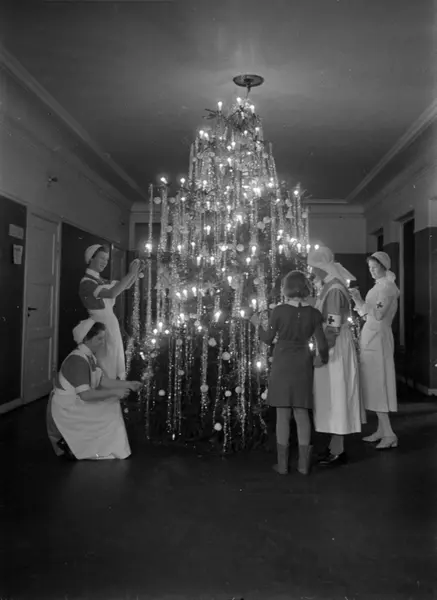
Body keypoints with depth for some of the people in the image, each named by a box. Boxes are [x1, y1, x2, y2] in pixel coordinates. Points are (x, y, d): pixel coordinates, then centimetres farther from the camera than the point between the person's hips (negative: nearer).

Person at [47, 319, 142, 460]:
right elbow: (85, 394, -31)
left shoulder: (89, 356, 3)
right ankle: (69, 445, 4)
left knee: (110, 407, 6)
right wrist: (114, 392, -26)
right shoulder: (78, 360, -27)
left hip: (76, 405, 9)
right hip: (66, 411, -9)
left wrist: (127, 384, -2)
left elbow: (102, 381, 6)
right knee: (108, 416, -6)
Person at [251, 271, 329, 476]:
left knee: (283, 414, 5)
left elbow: (268, 339, -1)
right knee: (301, 413, 10)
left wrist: (257, 324, 17)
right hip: (303, 366, 2)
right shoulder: (313, 313, -4)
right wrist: (323, 359, 17)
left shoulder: (279, 311, -10)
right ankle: (303, 463, 15)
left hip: (282, 365, -2)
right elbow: (322, 345, -4)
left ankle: (282, 463, 12)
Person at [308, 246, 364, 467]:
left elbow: (333, 328, -22)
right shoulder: (330, 286, 10)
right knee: (332, 396, 15)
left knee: (335, 396, -1)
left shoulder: (334, 290, -20)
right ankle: (335, 445, 27)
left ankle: (338, 451, 11)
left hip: (334, 348, -9)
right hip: (332, 346, 9)